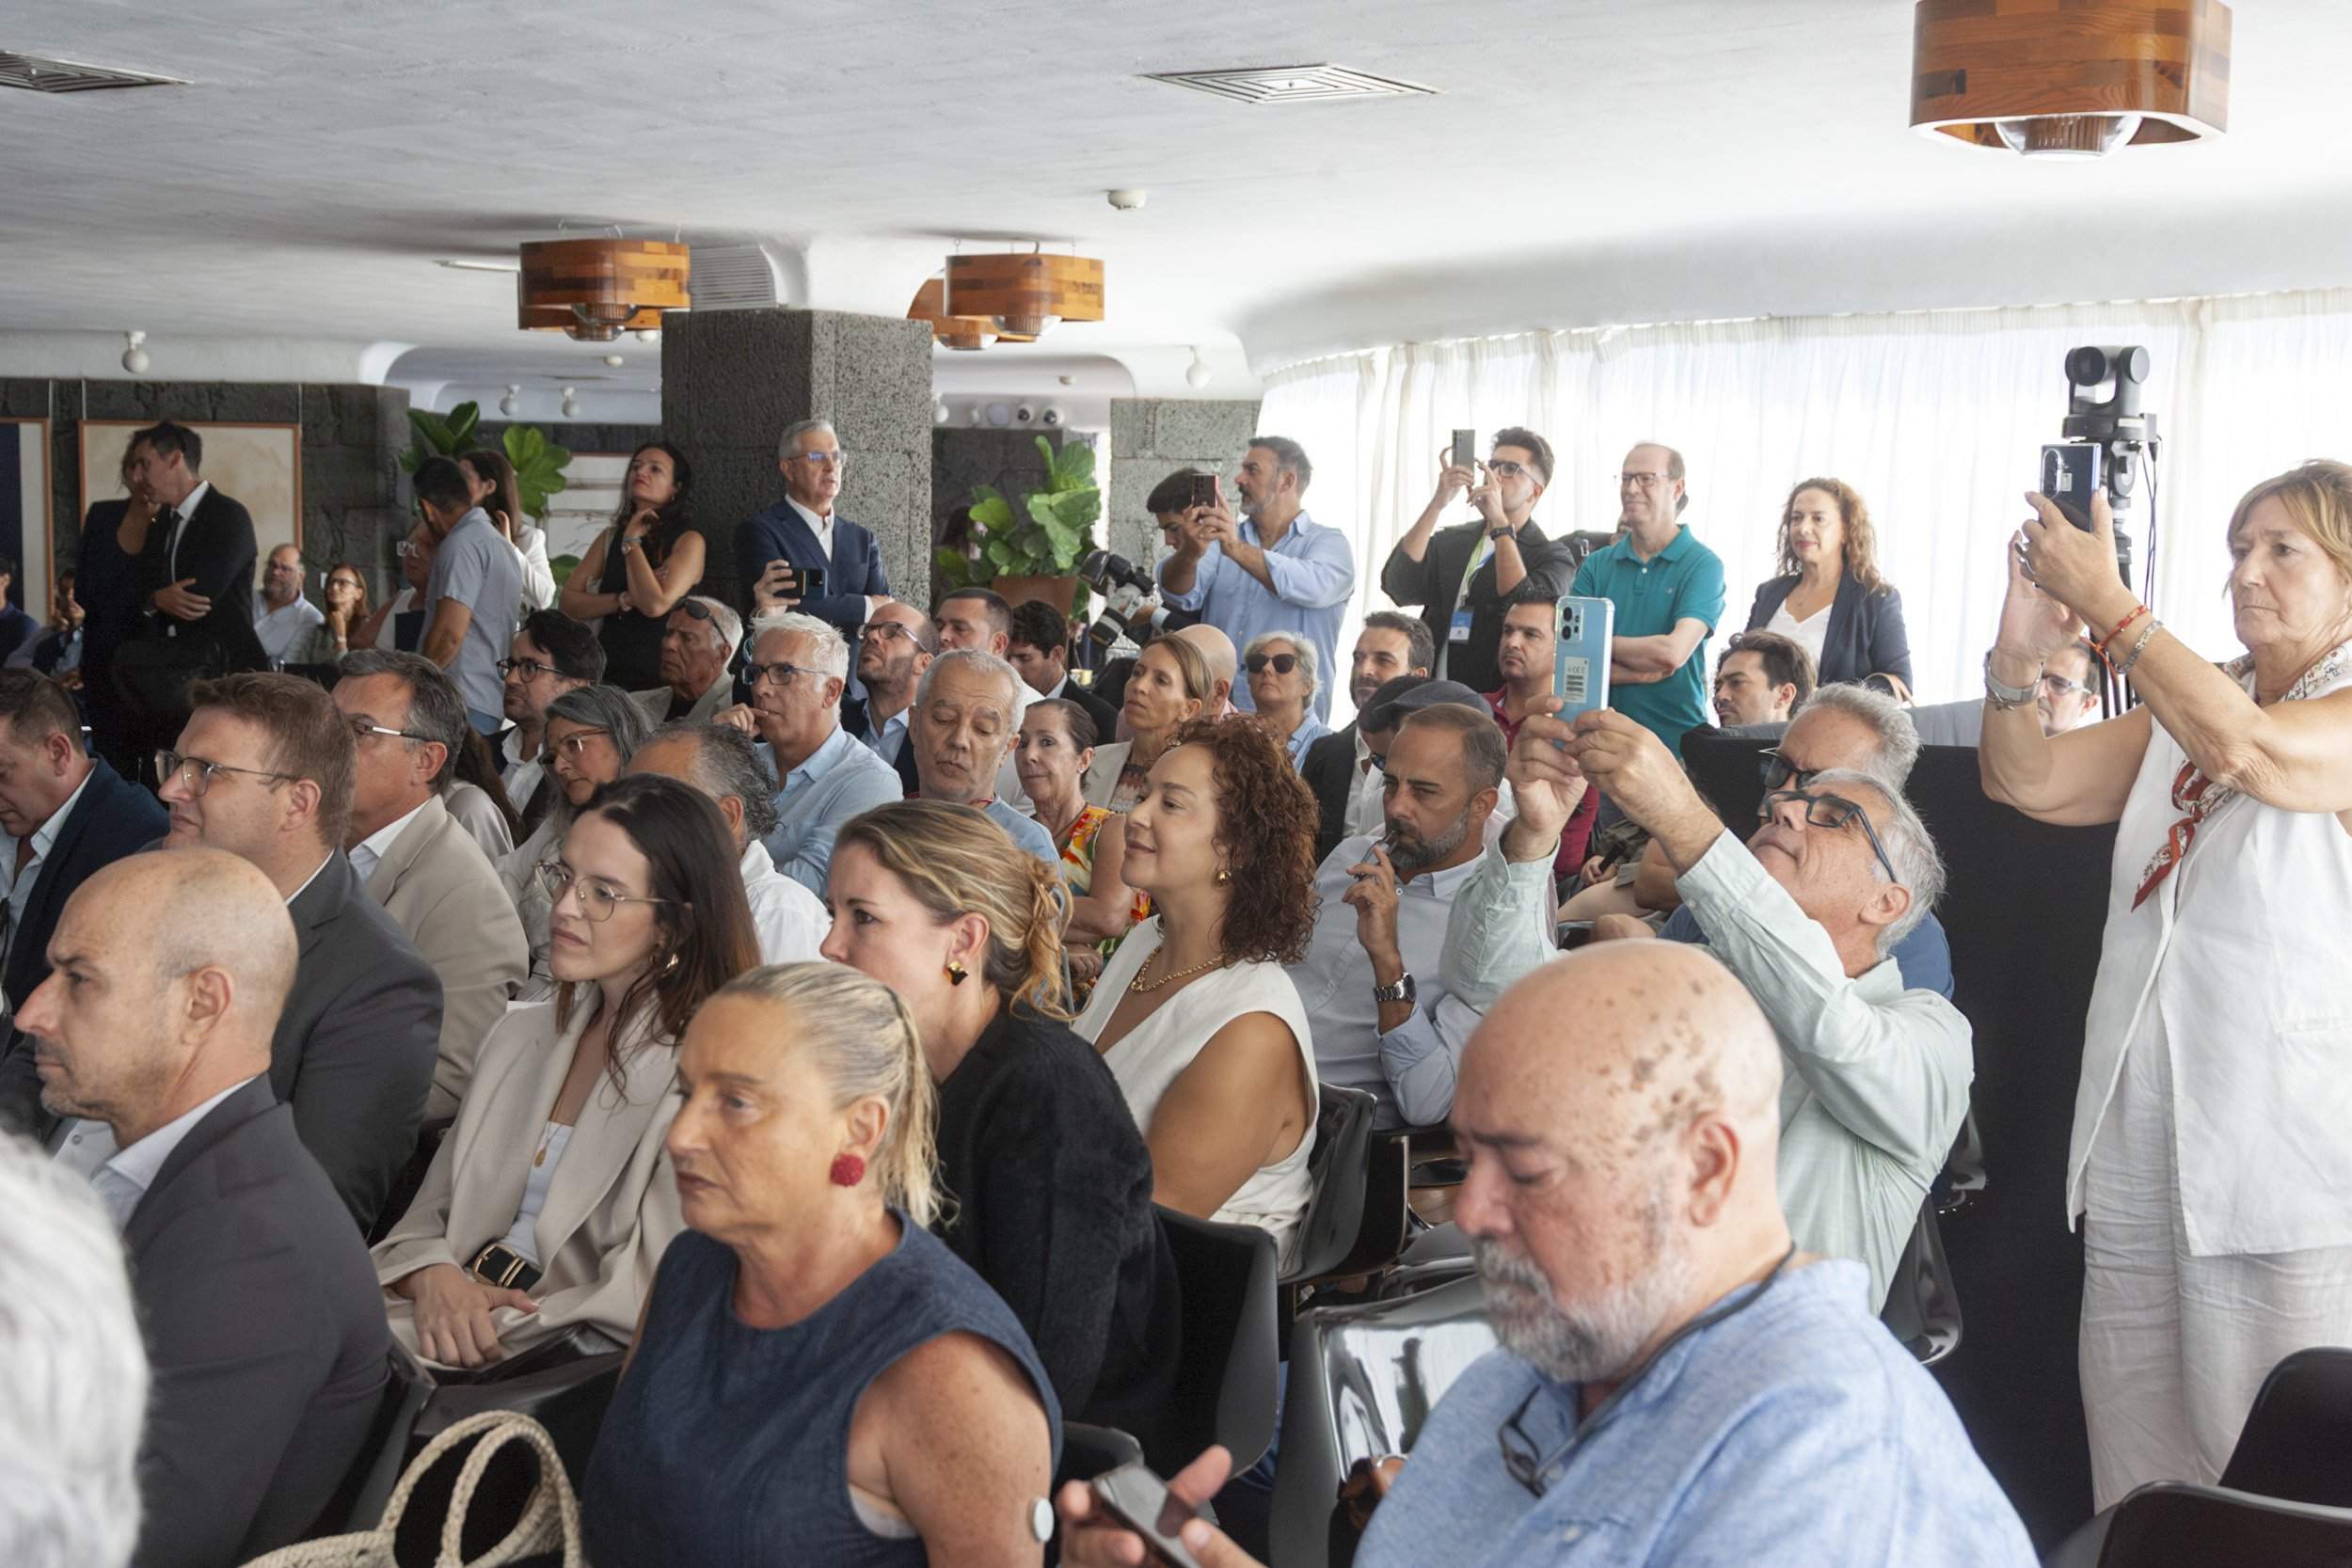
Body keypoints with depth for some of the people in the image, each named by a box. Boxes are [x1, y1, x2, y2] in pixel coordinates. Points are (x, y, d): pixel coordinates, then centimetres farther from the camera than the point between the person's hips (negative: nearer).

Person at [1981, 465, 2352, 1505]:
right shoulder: (2182, 710, 15)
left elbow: (2251, 752, -26)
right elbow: (2026, 781, 7)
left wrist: (2106, 603, -24)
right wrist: (2019, 656, -11)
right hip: (2136, 1148, 6)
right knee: (2134, 1472, 10)